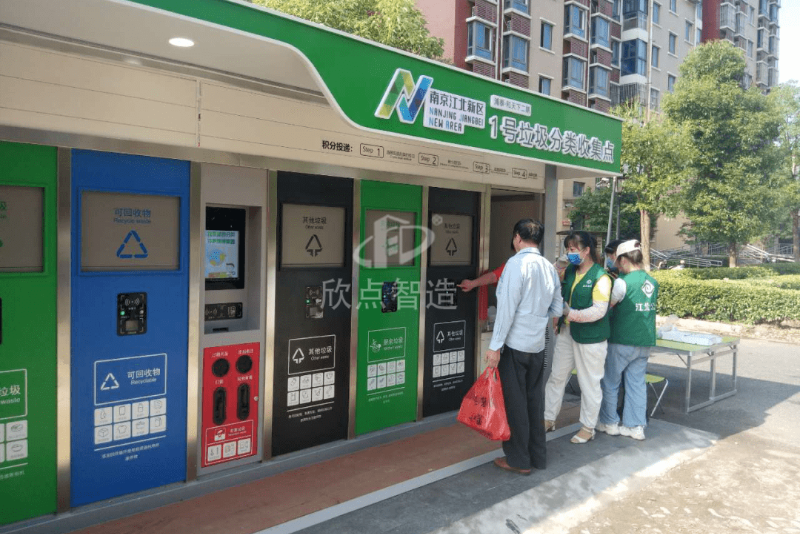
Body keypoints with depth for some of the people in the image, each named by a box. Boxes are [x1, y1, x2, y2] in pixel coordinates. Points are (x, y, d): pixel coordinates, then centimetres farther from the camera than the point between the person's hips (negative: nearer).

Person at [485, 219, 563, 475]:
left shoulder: (517, 263, -14)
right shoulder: (549, 267, 7)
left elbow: (507, 308, -18)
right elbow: (556, 310, 13)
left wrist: (495, 346, -16)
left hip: (515, 345, -7)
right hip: (538, 346, 7)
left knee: (515, 403, 4)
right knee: (533, 401, 16)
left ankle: (519, 460, 15)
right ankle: (538, 456, 27)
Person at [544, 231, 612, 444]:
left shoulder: (600, 277, -15)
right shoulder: (568, 272, 6)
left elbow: (599, 310, -22)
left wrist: (571, 313, -27)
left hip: (589, 337, -7)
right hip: (566, 332, 7)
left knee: (589, 383, 7)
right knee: (556, 377, 13)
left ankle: (588, 427, 22)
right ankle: (549, 419, 26)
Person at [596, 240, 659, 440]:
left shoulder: (623, 282, -15)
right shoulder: (653, 282, 5)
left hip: (621, 341, -6)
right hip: (645, 341, 6)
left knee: (610, 383, 9)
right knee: (637, 384, 12)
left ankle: (609, 423, 19)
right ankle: (636, 426, 16)